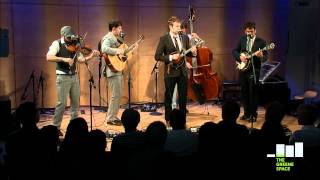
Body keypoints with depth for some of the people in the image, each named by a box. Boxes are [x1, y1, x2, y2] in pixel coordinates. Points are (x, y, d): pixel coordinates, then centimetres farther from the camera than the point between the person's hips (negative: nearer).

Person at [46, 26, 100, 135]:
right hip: (63, 77, -6)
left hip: (74, 76, 6)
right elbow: (49, 57, -23)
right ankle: (56, 127, 5)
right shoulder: (57, 44, -8)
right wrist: (64, 59, -32)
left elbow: (81, 60, 3)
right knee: (62, 103, -6)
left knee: (75, 102, 12)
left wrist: (91, 56, -13)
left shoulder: (74, 45, 7)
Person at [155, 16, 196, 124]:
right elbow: (157, 56, -11)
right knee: (168, 97, 7)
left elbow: (187, 53, 13)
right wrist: (170, 57, -21)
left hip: (183, 71, 4)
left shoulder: (184, 37, 7)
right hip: (171, 72, -4)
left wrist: (193, 52, -9)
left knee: (183, 97, 9)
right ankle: (168, 120, 19)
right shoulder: (164, 39, -7)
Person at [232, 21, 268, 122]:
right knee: (244, 92, 9)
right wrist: (240, 56, -7)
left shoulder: (261, 42, -2)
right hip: (243, 69, 4)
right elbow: (235, 51, 13)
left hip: (254, 70, -4)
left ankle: (253, 114, 5)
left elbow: (265, 57, -5)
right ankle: (247, 113, 19)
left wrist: (261, 56, -28)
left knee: (253, 92, -4)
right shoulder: (242, 40, 10)